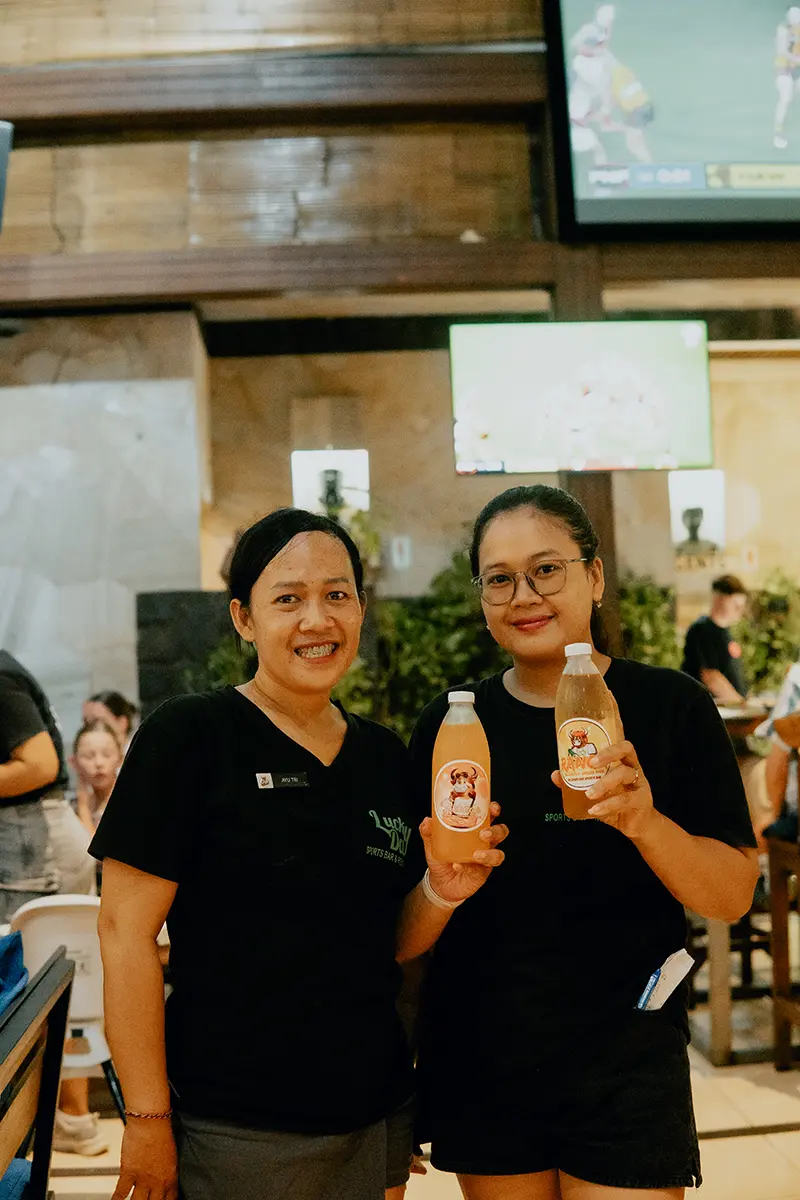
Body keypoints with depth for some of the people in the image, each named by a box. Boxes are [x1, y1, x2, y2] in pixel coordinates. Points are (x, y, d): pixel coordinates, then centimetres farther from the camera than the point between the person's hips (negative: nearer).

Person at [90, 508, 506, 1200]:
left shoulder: (385, 755, 5)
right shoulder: (190, 734, -11)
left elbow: (392, 941, 11)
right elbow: (126, 931, -13)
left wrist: (442, 890, -9)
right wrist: (147, 1117, -14)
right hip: (236, 1131, -5)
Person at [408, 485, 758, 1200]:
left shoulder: (671, 707, -6)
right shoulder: (450, 724, 1)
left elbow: (734, 896, -8)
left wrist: (642, 820, -25)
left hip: (626, 1068, -2)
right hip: (479, 1070, 2)